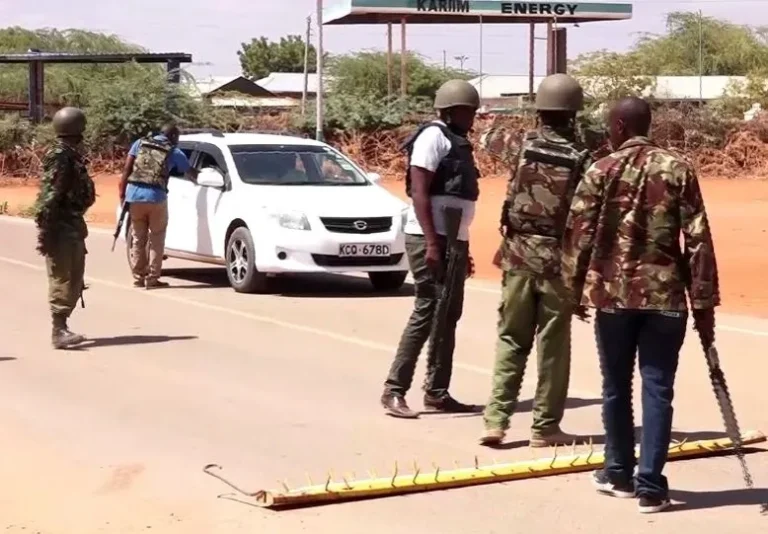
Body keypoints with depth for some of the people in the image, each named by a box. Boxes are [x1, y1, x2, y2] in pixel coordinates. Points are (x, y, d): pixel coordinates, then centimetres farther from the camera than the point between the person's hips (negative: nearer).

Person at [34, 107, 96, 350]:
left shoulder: (72, 154, 15)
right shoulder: (59, 155, -15)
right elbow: (48, 195, -20)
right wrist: (45, 229, -23)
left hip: (73, 225, 10)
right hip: (61, 227, -10)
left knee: (75, 279, 13)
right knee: (62, 279, -9)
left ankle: (62, 326, 21)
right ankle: (58, 331, -9)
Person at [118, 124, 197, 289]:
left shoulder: (140, 143, 15)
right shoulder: (174, 152, 10)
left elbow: (126, 169, 7)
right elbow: (192, 173, 19)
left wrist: (122, 194, 7)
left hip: (134, 195, 3)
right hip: (156, 197, -3)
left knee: (138, 239, 13)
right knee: (156, 239, 8)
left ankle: (138, 277, 17)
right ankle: (152, 278, 6)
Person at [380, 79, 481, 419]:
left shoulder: (459, 142, 17)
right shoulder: (434, 136, -10)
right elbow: (419, 192, -18)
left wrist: (463, 249, 20)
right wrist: (432, 243, -24)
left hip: (453, 240, 9)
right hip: (429, 239, -9)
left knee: (449, 316, 10)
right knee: (426, 314, -10)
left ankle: (437, 393, 15)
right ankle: (394, 391, -7)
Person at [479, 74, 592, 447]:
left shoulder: (522, 146, -1)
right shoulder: (581, 158, -7)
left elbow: (488, 139, 20)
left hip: (519, 256, 2)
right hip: (558, 260, -2)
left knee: (511, 339, 11)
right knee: (552, 346, 5)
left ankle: (496, 419, 3)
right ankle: (545, 427, 10)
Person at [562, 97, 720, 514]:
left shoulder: (601, 172, -1)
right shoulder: (678, 170, 1)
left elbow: (579, 234, -3)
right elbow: (698, 240, -3)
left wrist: (576, 288, 11)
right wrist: (703, 302, 1)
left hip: (612, 294, 0)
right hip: (665, 296, 0)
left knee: (616, 388, 14)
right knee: (657, 390, 2)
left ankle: (619, 474, 26)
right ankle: (650, 486, -1)